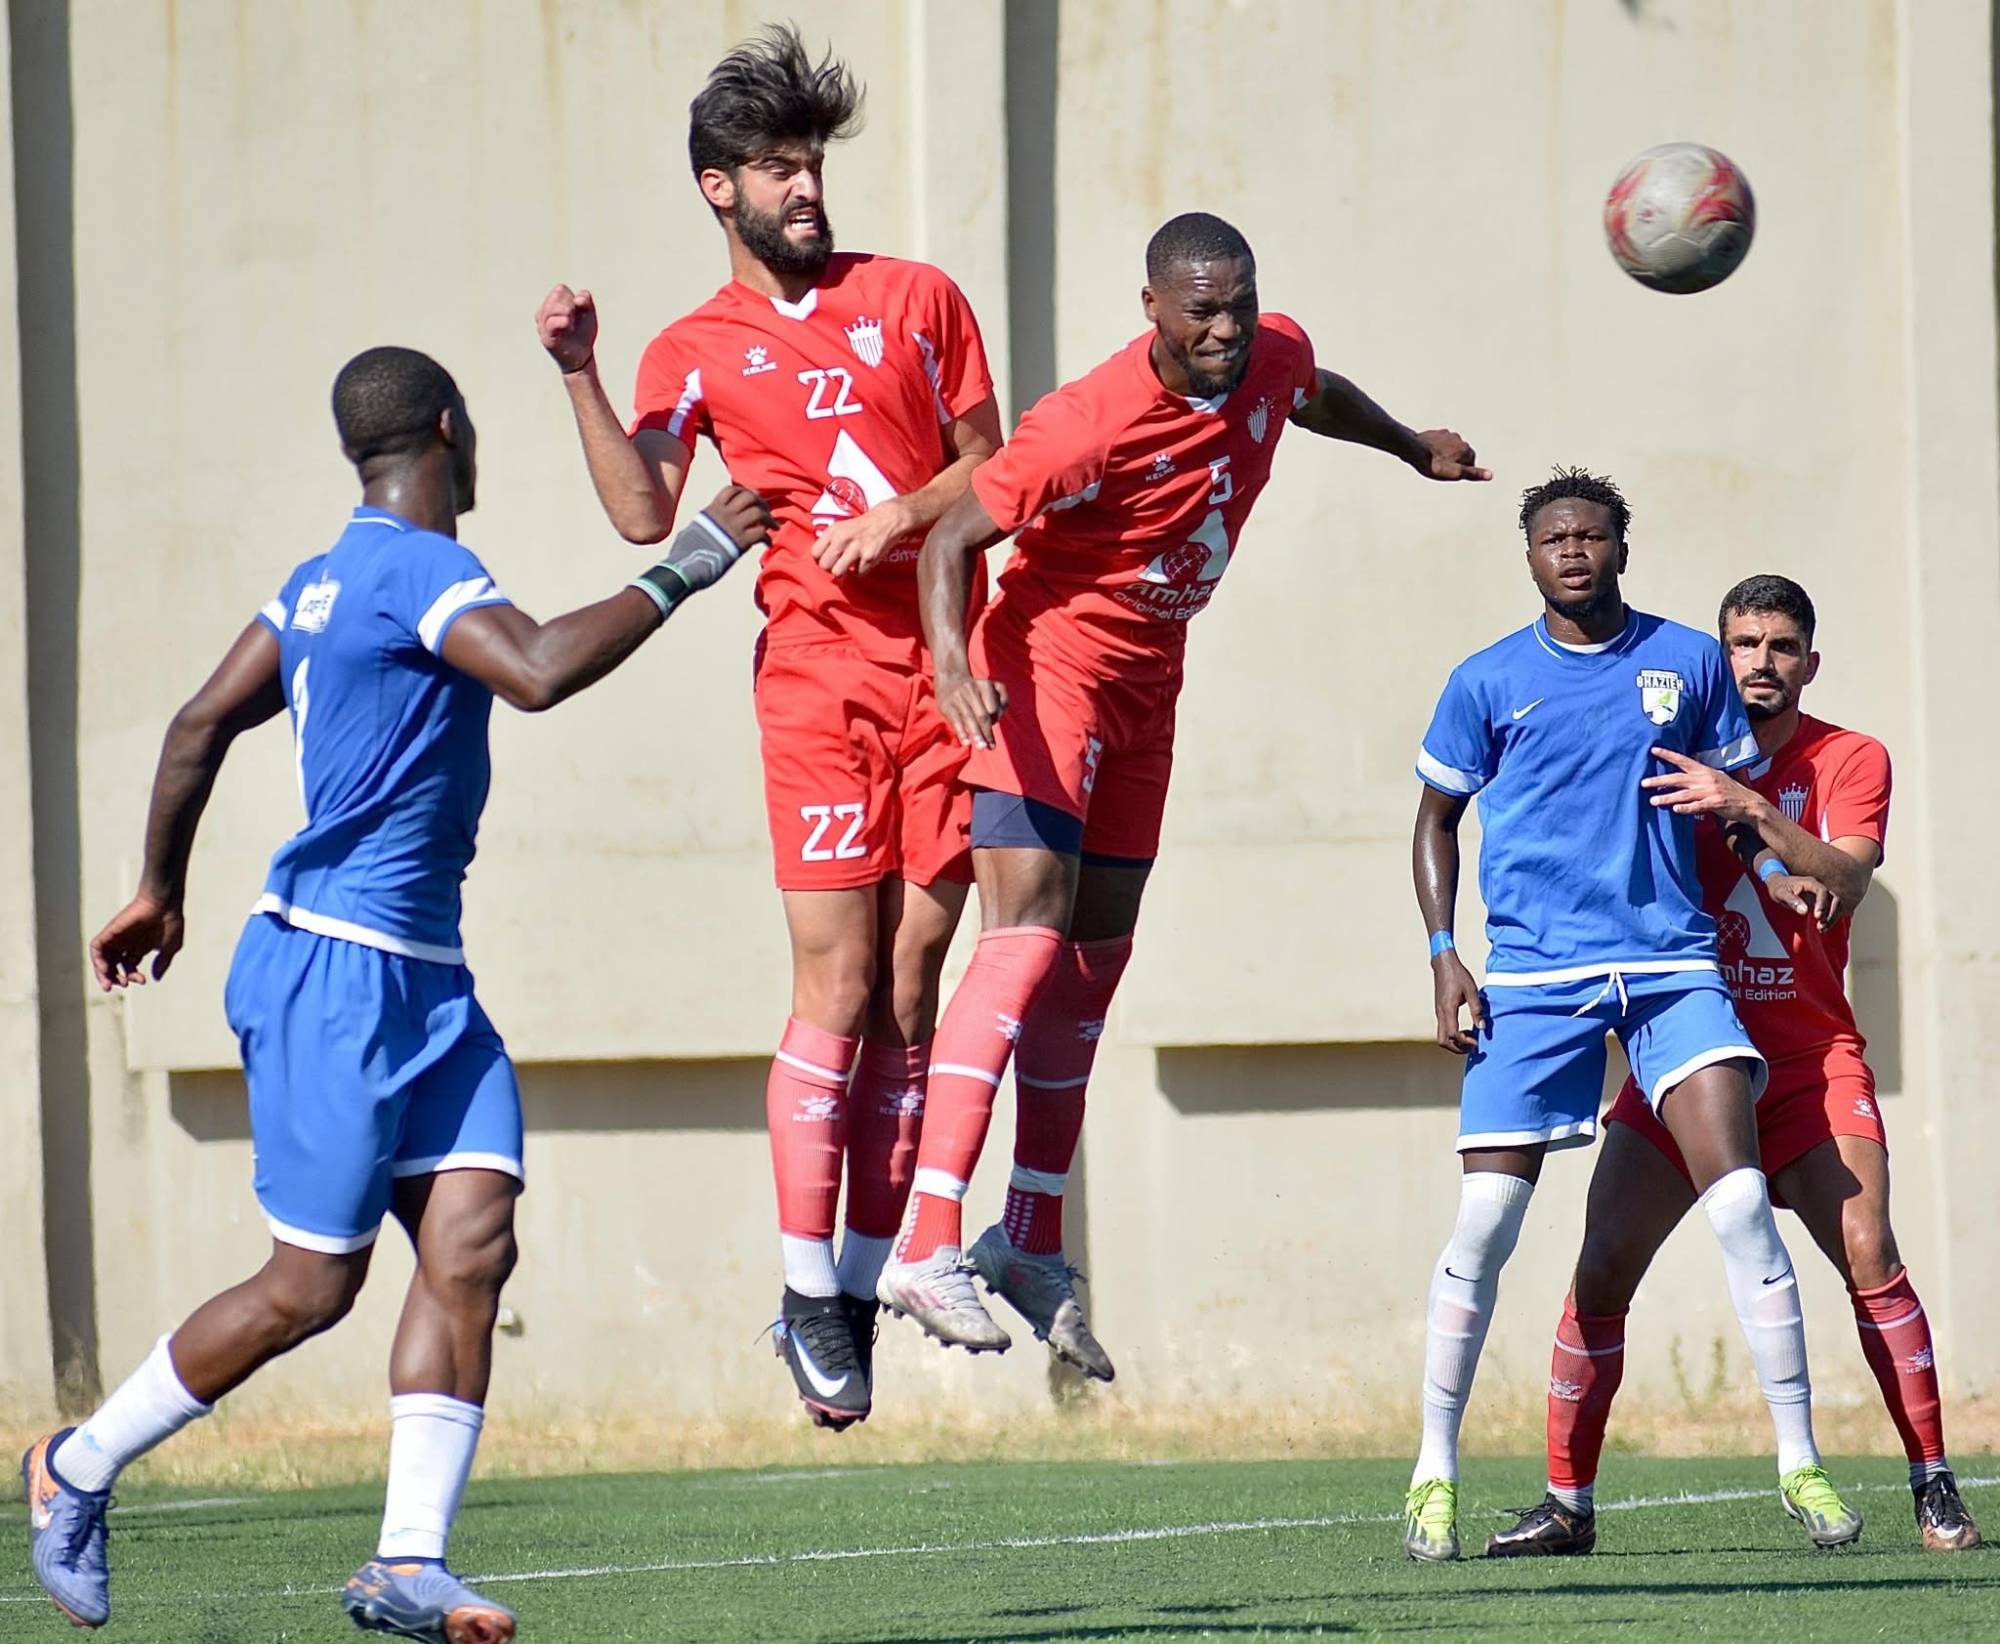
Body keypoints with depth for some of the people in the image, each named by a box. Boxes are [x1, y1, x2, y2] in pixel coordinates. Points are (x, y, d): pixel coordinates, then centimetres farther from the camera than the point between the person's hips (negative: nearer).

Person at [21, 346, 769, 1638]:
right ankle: (82, 1465, 16)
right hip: (336, 971, -9)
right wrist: (687, 568, -23)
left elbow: (205, 721, 20)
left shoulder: (325, 582, 15)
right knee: (313, 1285, -3)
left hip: (423, 981, 9)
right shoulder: (420, 570, -15)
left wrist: (161, 889, 29)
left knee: (473, 1243, -5)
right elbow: (541, 672, -31)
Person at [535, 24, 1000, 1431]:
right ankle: (809, 1296, -4)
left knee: (909, 994, 1)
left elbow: (987, 467, 15)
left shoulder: (919, 301, 14)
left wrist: (903, 514, -4)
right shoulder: (696, 353, 8)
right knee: (838, 988, -10)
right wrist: (580, 375, -14)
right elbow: (644, 514, -5)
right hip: (819, 674, -2)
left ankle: (867, 1287, 6)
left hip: (948, 668, 2)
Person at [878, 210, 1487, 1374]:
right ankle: (926, 1248, -28)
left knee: (1093, 967, 13)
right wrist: (955, 661, -41)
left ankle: (1033, 1248, 23)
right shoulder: (1090, 425, -27)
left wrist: (1414, 447, 38)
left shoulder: (1274, 360, -5)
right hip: (1049, 672, -8)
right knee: (1028, 942, -21)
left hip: (1146, 687, 8)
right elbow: (952, 539, -24)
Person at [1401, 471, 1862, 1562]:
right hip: (1533, 974, -1)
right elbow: (1437, 818, 14)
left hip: (1673, 963, 1)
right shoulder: (1487, 683, 5)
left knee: (1741, 1204, -12)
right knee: (1485, 1225, -5)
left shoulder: (1689, 663, 7)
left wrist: (1779, 872, -2)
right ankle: (1434, 1472, 8)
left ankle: (1799, 1462, -5)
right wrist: (1443, 956, 3)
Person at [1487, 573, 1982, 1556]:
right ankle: (1566, 1502, 1)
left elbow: (1847, 879, -16)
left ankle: (1935, 1488, -5)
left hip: (1810, 1059, -2)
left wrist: (1751, 809, -29)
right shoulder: (1681, 758, 7)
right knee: (1602, 1268, -6)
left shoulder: (1850, 761, 1)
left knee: (1870, 1259, -15)